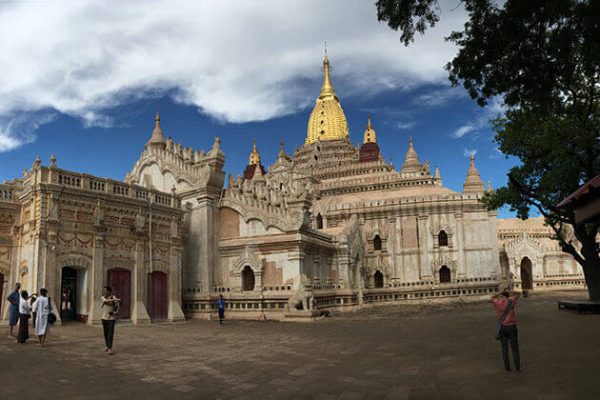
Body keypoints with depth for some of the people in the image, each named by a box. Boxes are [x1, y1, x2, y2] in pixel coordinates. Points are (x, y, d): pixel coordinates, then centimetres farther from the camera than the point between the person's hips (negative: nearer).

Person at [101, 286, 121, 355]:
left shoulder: (113, 297, -2)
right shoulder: (102, 298, 0)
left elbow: (117, 306, 0)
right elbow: (106, 301, -23)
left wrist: (116, 312, -19)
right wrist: (116, 300, -27)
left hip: (112, 318, -3)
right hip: (104, 318, 3)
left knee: (110, 333, -9)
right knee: (106, 333, 11)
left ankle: (110, 349, -12)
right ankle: (107, 346, 28)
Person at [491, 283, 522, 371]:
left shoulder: (497, 303, -4)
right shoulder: (510, 301, -9)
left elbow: (492, 298, 18)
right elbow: (518, 293, 5)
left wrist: (500, 292, 10)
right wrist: (509, 291, -2)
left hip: (502, 327, 2)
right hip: (512, 327, -1)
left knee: (504, 348, 8)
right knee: (515, 348, 7)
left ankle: (507, 366, 11)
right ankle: (517, 366, 12)